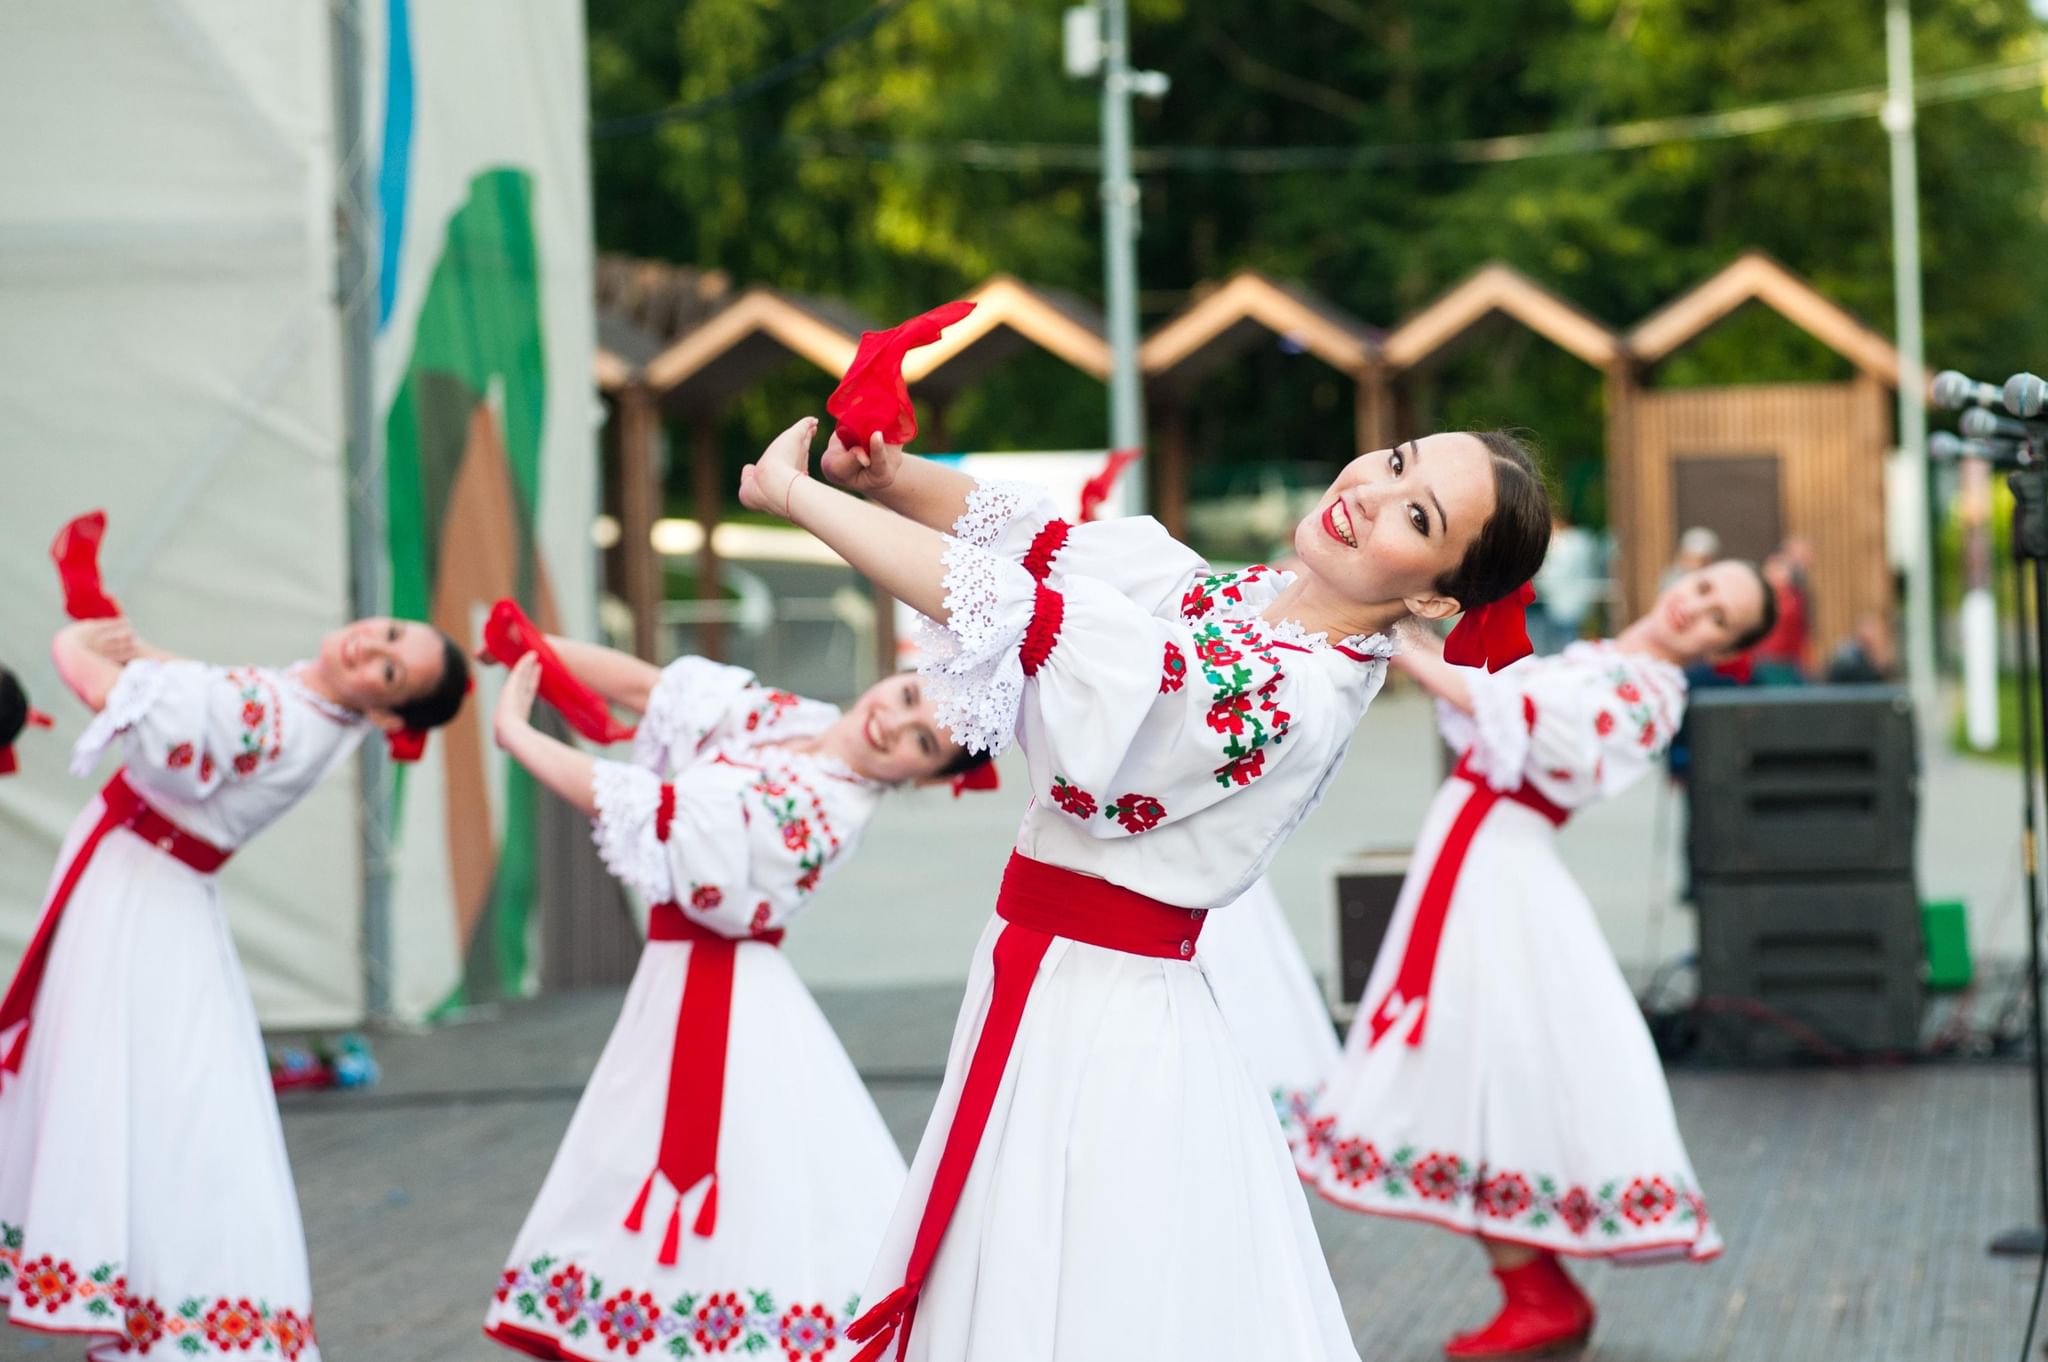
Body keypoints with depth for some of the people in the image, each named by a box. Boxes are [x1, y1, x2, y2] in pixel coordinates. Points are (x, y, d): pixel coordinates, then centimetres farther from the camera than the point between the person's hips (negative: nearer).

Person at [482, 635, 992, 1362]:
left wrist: (514, 733, -17)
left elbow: (650, 811, -25)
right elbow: (643, 684, 4)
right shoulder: (785, 720, -2)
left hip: (731, 1002, -9)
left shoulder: (820, 815, -26)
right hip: (678, 984, 9)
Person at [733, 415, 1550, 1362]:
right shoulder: (1239, 601, 1)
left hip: (1098, 1028, -8)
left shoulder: (1287, 698, -24)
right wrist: (889, 474, -15)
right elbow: (1031, 537, 4)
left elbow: (1011, 611, -24)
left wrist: (794, 493, -16)